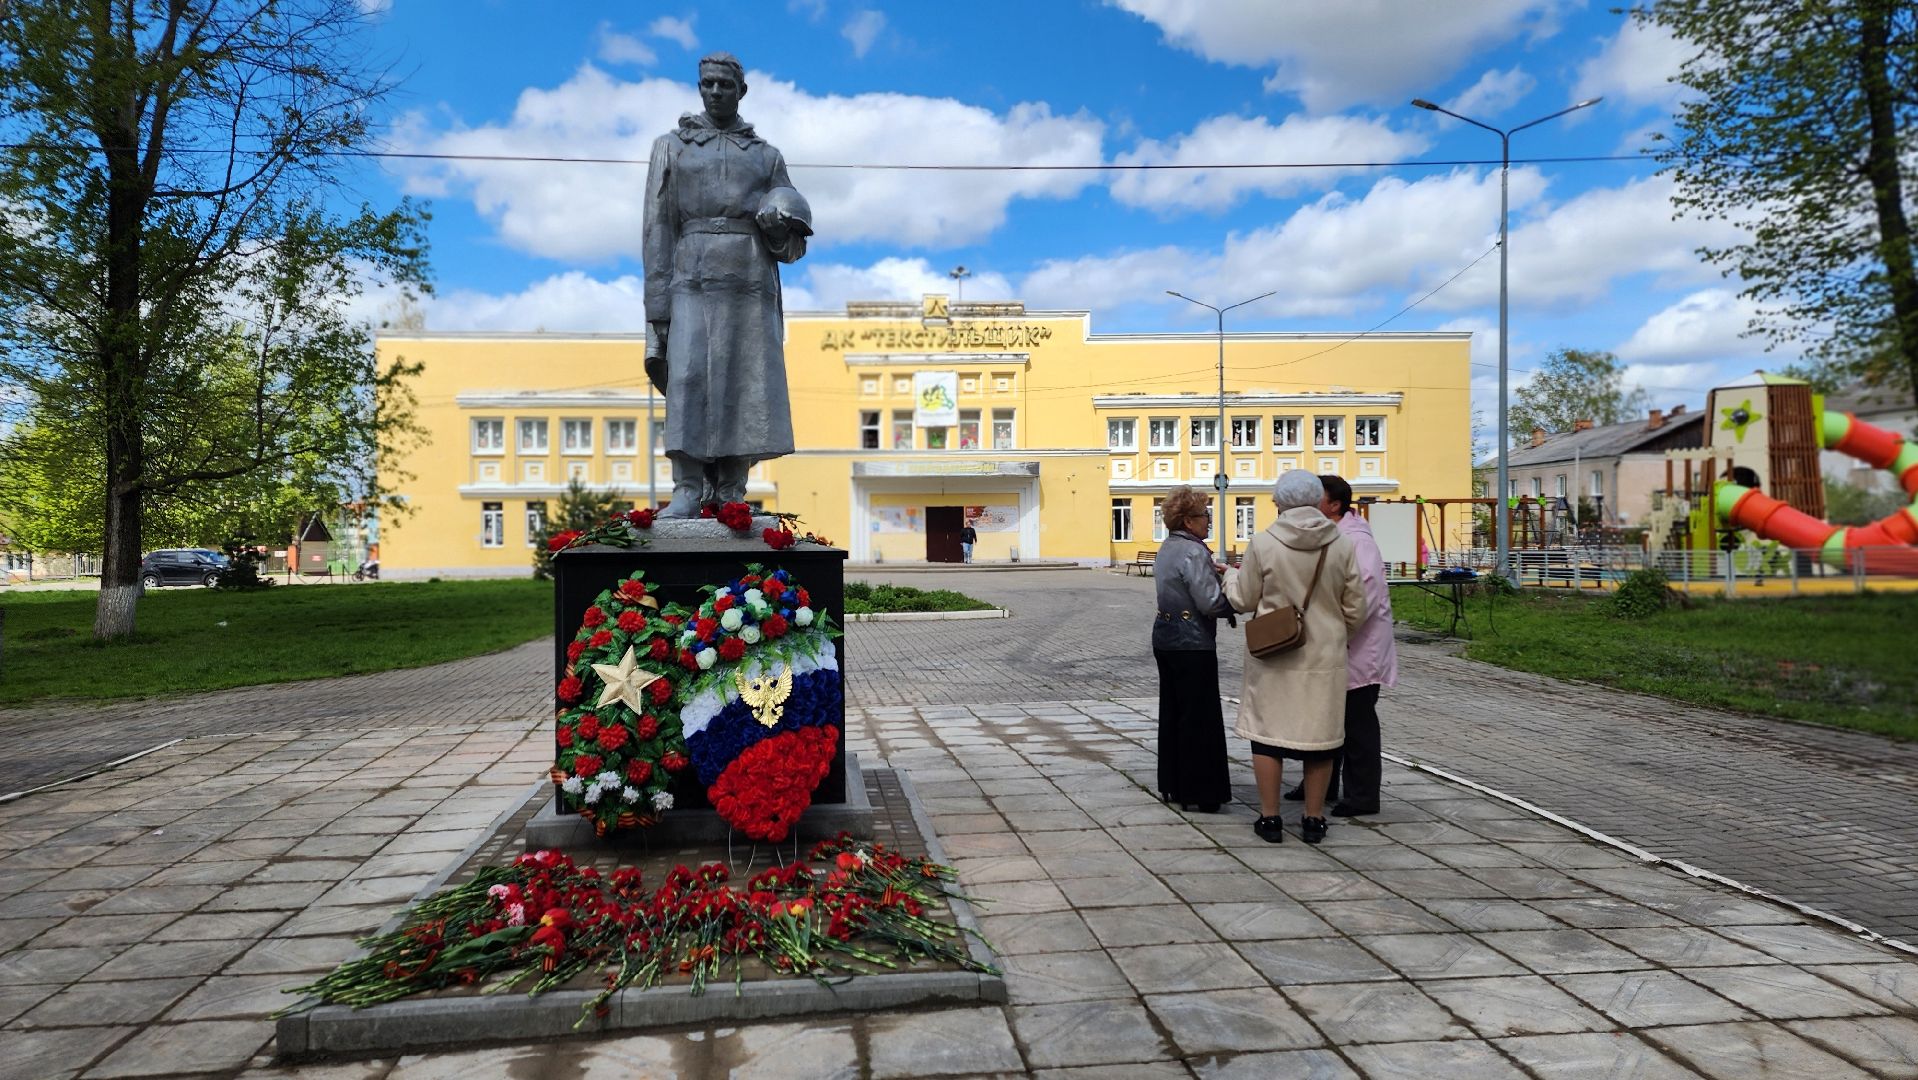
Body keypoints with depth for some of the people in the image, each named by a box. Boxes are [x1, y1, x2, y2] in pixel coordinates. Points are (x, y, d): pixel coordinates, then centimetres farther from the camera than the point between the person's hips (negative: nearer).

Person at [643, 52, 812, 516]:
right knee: (688, 377, -14)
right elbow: (658, 229, 7)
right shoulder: (672, 147, 15)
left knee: (745, 382, -4)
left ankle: (731, 494, 1)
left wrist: (782, 227, -8)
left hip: (751, 283, 1)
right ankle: (687, 492, -13)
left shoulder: (767, 156, 17)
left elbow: (791, 249, 17)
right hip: (694, 278, -1)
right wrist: (657, 304, -2)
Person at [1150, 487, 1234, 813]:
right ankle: (1197, 792, 5)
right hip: (1193, 644, -9)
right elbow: (1211, 603, -22)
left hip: (1166, 638, 9)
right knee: (1200, 717, -1)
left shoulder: (1166, 549, 10)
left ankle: (1171, 785, 24)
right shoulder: (1194, 552, -18)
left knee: (1172, 712, 15)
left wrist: (1210, 572, 9)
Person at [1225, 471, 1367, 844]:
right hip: (1324, 655, 2)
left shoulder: (1262, 544, -11)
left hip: (1272, 655, -2)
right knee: (1319, 732, 11)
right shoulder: (1342, 545, -5)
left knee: (1268, 731, 9)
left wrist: (1231, 576, 19)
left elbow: (1243, 600, -1)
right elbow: (1355, 609, 1)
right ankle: (1314, 818, 19)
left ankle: (1269, 817, 14)